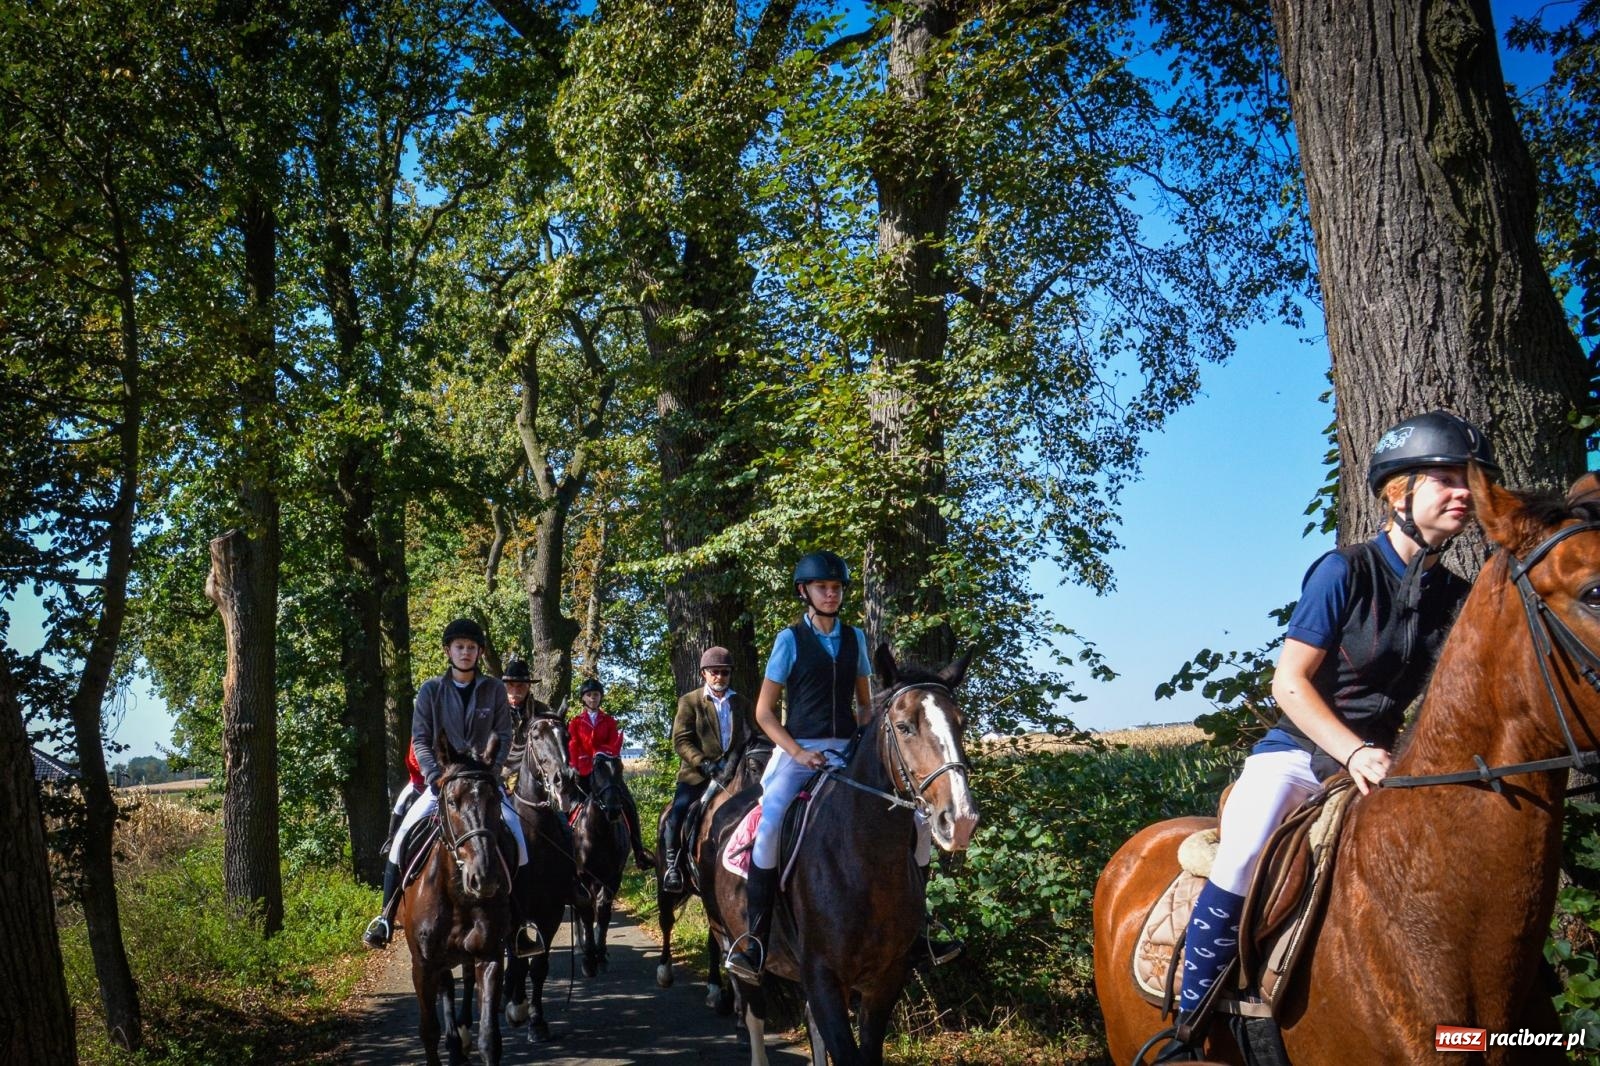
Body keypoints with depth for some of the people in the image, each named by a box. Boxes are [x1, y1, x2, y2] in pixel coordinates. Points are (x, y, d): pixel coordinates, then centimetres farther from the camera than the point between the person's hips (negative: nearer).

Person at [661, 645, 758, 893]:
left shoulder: (742, 703, 12)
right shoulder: (689, 702, 3)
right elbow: (681, 740, -6)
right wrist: (703, 763, -20)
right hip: (698, 774, -2)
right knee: (677, 813, -20)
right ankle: (671, 863, -6)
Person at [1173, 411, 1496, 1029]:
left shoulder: (1455, 599, 6)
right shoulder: (1345, 571, -10)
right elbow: (1289, 682, -13)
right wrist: (1355, 753, -23)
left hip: (1383, 759, 6)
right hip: (1297, 750, -6)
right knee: (1242, 863, -29)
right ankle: (1188, 1029, -19)